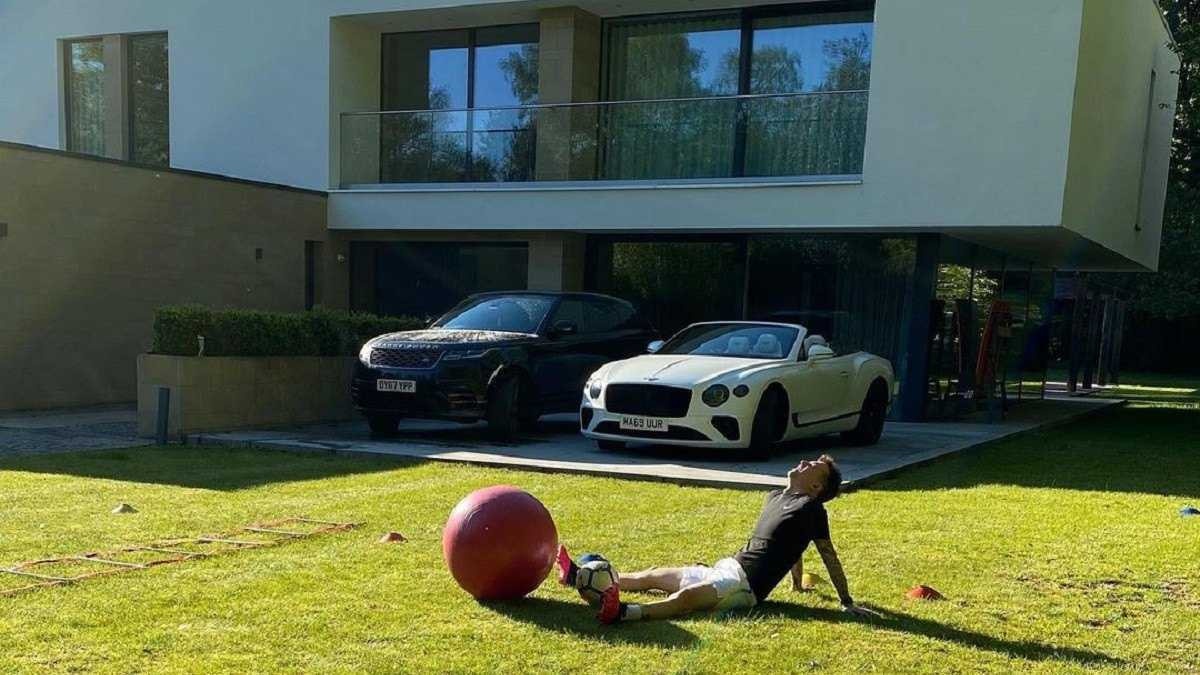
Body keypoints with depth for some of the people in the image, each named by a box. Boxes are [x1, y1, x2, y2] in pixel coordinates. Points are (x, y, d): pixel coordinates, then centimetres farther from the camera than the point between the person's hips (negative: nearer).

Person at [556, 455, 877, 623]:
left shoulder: (811, 509, -8)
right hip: (726, 567, 10)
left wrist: (848, 603, -8)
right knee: (653, 577, 11)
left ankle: (626, 612, -61)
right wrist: (797, 583, 37)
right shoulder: (776, 496, 18)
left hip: (746, 585, -10)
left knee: (687, 596, -36)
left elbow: (830, 557, -8)